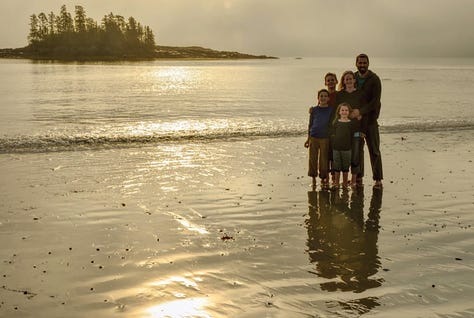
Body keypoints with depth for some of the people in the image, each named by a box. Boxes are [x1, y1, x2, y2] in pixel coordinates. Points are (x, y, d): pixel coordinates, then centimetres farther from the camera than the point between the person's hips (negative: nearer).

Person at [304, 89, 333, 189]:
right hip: (313, 137, 1)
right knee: (313, 158, 1)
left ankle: (323, 179, 14)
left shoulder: (331, 110, 3)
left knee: (324, 159, 0)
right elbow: (310, 124, 9)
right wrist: (308, 138, 8)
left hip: (325, 138, -1)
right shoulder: (314, 110, 5)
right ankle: (313, 179, 12)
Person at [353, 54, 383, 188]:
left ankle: (378, 179, 2)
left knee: (374, 150, -2)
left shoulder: (374, 79, -8)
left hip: (370, 119, -5)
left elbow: (375, 101, -16)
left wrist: (361, 111, -26)